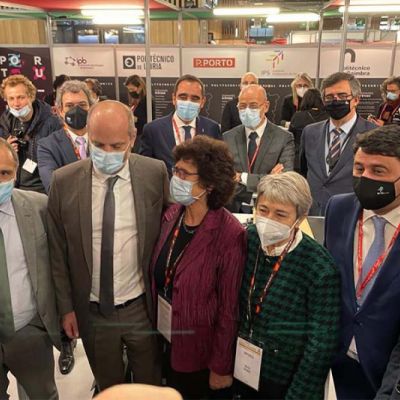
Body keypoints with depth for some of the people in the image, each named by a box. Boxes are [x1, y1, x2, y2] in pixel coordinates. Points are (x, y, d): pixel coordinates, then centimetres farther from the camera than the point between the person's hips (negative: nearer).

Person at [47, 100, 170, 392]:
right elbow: (58, 251, -2)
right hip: (91, 311, 1)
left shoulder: (155, 173, -11)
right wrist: (66, 307, 1)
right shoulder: (64, 181, -10)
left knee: (150, 383, 20)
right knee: (108, 386, 23)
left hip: (141, 306, 0)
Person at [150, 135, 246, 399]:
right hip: (167, 340, 5)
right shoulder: (172, 215, -7)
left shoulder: (229, 234, -24)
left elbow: (229, 307, -18)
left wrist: (221, 367, -12)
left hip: (201, 351, -5)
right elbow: (158, 277, 3)